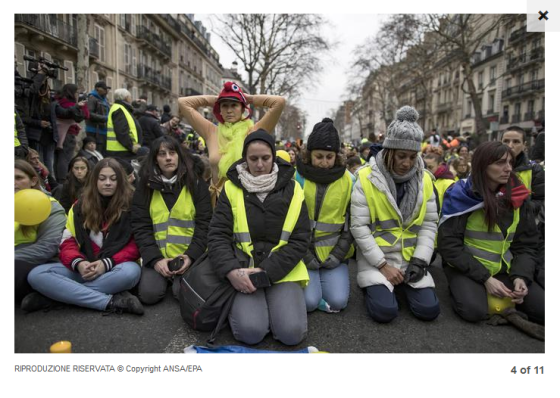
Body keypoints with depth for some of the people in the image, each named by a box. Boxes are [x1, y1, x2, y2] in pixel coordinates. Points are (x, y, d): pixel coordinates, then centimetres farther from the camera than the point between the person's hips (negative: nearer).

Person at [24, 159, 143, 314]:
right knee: (36, 275, -22)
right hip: (84, 268, 3)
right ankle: (111, 301, -32)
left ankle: (50, 295, -28)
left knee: (131, 271, -39)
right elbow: (68, 242, 5)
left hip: (115, 267, -3)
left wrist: (107, 263, -21)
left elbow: (135, 245, -5)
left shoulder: (130, 205, -1)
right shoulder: (80, 206, 10)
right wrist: (78, 263, -18)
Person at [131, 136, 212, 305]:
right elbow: (140, 226, -1)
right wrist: (154, 259, -14)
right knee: (148, 294, -18)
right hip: (156, 254, 2)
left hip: (189, 254, -1)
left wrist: (192, 255, -16)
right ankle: (165, 274, 15)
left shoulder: (196, 183, 0)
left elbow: (204, 223, -4)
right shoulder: (146, 186, 4)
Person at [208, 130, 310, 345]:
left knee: (292, 331, -19)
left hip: (281, 271, 1)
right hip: (243, 270, 0)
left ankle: (273, 303, 12)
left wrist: (268, 272, -14)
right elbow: (217, 235, -3)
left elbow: (300, 240, -2)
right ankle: (242, 305, 10)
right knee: (250, 330, -23)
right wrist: (231, 271, -21)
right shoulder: (232, 188, 0)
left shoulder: (292, 189, 1)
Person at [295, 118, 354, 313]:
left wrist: (339, 253, -7)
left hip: (333, 252, 2)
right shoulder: (297, 178, -8)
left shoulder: (349, 180, -2)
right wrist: (304, 253, -10)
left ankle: (323, 278, 18)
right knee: (309, 301, -17)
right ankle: (308, 278, 15)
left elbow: (353, 221, 2)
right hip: (302, 252, -2)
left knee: (337, 301, -11)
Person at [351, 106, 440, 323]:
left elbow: (429, 224, 4)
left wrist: (419, 260, -9)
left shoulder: (424, 179, 1)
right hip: (375, 256, -3)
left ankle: (402, 284, 18)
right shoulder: (366, 178, -14)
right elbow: (359, 227, -15)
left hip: (410, 257, 4)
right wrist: (383, 265, -17)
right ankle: (373, 283, 11)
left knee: (429, 309, -11)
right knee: (384, 310, -20)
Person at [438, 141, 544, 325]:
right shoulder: (461, 195, -13)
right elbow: (449, 245, -15)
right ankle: (463, 289, 2)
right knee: (474, 310, -30)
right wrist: (485, 278, -20)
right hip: (466, 268, -4)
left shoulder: (517, 197, 2)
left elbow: (526, 244, 6)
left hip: (504, 269, 4)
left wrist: (520, 276, -13)